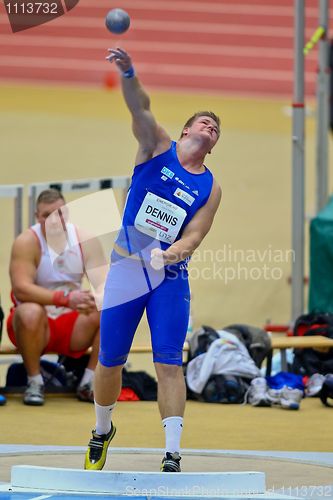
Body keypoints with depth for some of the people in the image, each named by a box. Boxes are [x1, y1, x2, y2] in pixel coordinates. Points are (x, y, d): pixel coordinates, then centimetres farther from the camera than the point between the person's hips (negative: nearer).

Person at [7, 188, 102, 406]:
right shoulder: (27, 242, -16)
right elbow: (21, 289, -30)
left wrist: (96, 297, -34)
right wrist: (66, 298, -41)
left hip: (72, 325, 4)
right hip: (38, 323, -4)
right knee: (30, 312, -38)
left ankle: (89, 384, -11)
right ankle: (35, 383, -17)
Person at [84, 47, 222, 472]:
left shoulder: (210, 189, 4)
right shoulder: (157, 146, 2)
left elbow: (193, 237, -5)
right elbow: (140, 108, -17)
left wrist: (169, 254, -27)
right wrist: (128, 73, -36)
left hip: (170, 277, 0)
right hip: (125, 270, 0)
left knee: (169, 364, -9)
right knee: (110, 361, 7)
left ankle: (172, 456, -12)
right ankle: (102, 433, 32)